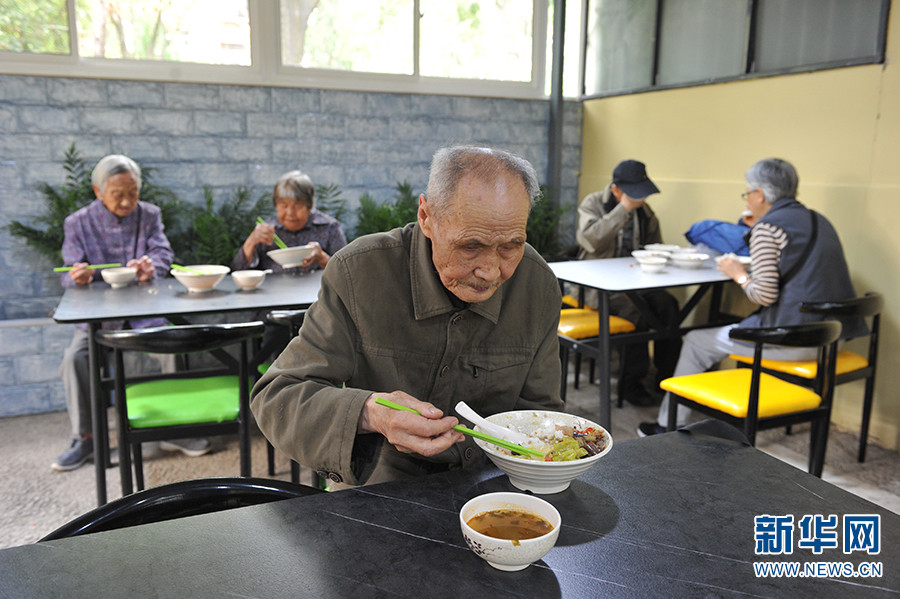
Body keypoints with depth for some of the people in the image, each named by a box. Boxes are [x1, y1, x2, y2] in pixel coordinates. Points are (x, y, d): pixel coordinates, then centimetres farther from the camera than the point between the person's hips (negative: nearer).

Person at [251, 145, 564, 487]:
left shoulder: (539, 286, -7)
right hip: (379, 488, -2)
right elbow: (275, 397, -16)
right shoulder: (358, 272, -18)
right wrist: (366, 413, -35)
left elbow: (538, 409, 6)